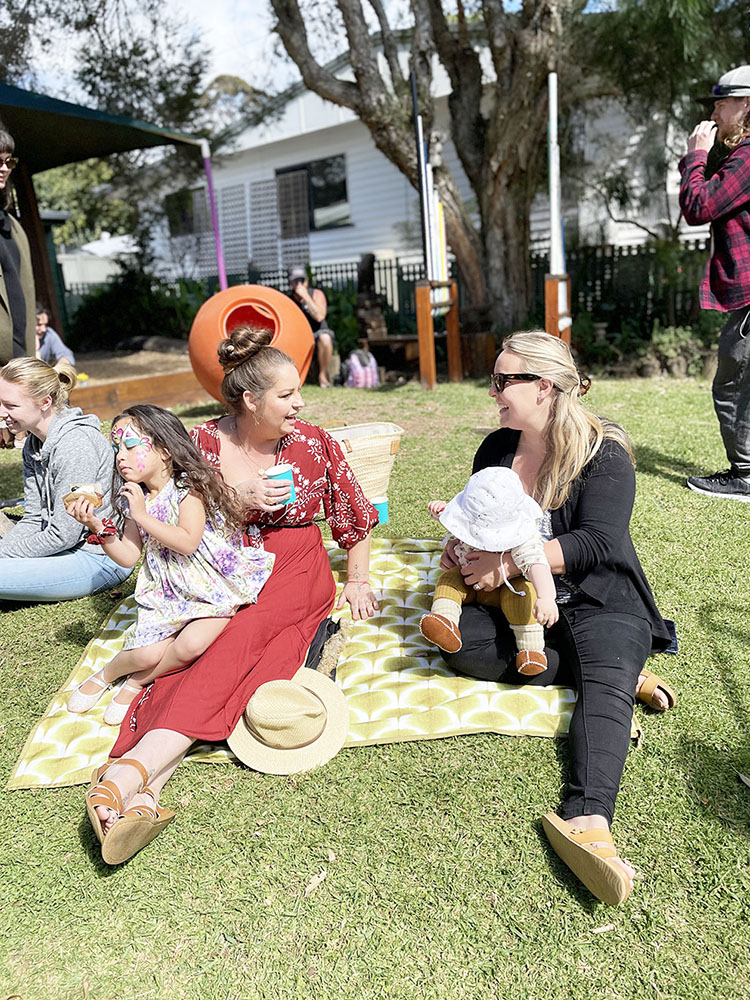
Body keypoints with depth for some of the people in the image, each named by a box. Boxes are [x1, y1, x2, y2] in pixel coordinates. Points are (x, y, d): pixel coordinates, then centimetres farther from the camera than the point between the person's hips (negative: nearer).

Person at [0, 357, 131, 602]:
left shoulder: (75, 444, -22)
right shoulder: (33, 444, 7)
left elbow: (63, 535, -21)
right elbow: (33, 519, 10)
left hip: (101, 560, -9)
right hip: (67, 550, 9)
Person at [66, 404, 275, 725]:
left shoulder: (189, 488, -12)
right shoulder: (135, 498, 8)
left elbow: (188, 542, -24)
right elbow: (129, 556, 6)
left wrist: (142, 516, -21)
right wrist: (97, 527, -7)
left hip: (212, 590, -4)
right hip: (166, 593, 5)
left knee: (192, 644, -28)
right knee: (148, 653, -16)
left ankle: (136, 683, -1)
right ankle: (106, 674, 17)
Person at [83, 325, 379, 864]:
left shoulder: (313, 443, 2)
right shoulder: (204, 443, 0)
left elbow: (357, 517, 14)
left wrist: (358, 581, 12)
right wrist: (238, 499, -14)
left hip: (295, 572, -1)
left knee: (243, 638, -32)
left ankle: (136, 764, -46)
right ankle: (146, 790, -46)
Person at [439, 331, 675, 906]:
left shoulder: (604, 454, -8)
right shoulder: (497, 448, 10)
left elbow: (594, 544, -18)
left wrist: (509, 561, -24)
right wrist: (462, 544, -4)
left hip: (597, 604, -4)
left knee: (605, 691, -32)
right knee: (459, 638, -25)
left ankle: (588, 821, -51)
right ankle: (618, 672, -20)